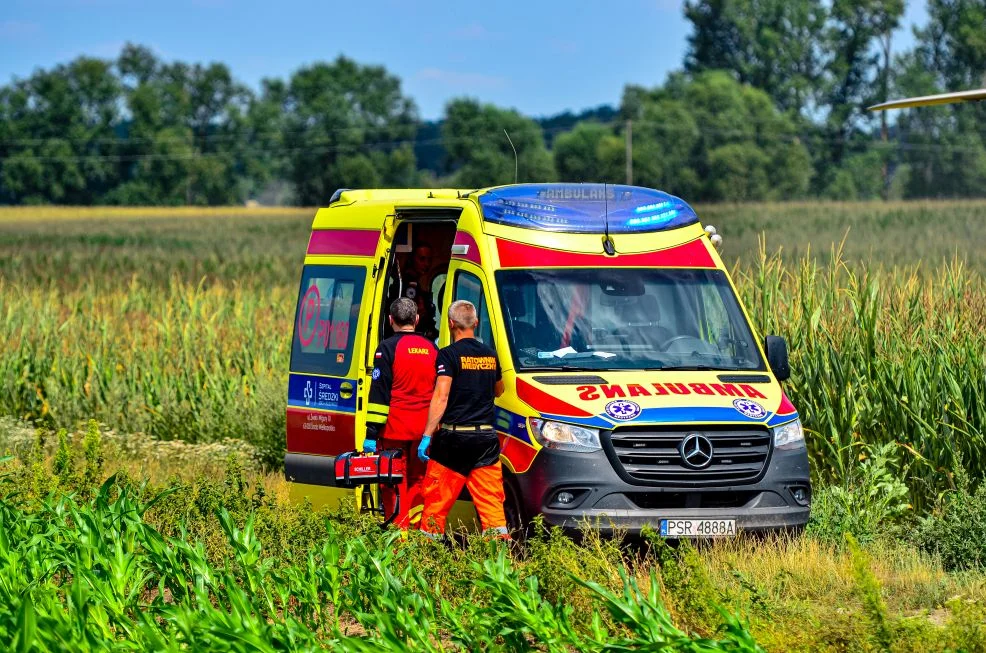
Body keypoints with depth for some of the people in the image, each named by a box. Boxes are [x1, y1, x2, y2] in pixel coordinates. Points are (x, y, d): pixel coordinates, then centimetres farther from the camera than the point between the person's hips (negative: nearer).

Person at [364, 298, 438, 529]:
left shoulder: (388, 348, -7)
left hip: (394, 429, -5)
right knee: (418, 480, 13)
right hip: (424, 429, 5)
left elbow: (379, 393, -10)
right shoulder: (430, 348, 10)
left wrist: (372, 432, -10)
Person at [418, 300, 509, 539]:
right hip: (485, 438, 4)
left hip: (453, 437, -4)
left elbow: (441, 398, -16)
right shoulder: (490, 355, 9)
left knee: (436, 500, 4)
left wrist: (427, 436, -16)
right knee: (491, 500, 3)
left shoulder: (449, 355, -8)